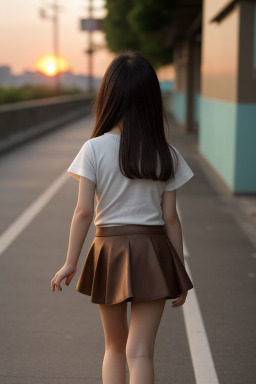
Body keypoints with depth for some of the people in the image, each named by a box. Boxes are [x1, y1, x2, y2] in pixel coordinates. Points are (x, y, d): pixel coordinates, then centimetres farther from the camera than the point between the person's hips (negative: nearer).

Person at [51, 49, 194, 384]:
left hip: (109, 248, 0)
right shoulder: (166, 155, -3)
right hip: (153, 252, 0)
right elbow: (170, 218, -1)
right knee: (140, 351, 0)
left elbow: (84, 212, -10)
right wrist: (180, 269, 8)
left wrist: (71, 263, -1)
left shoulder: (95, 149, -8)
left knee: (115, 346, 20)